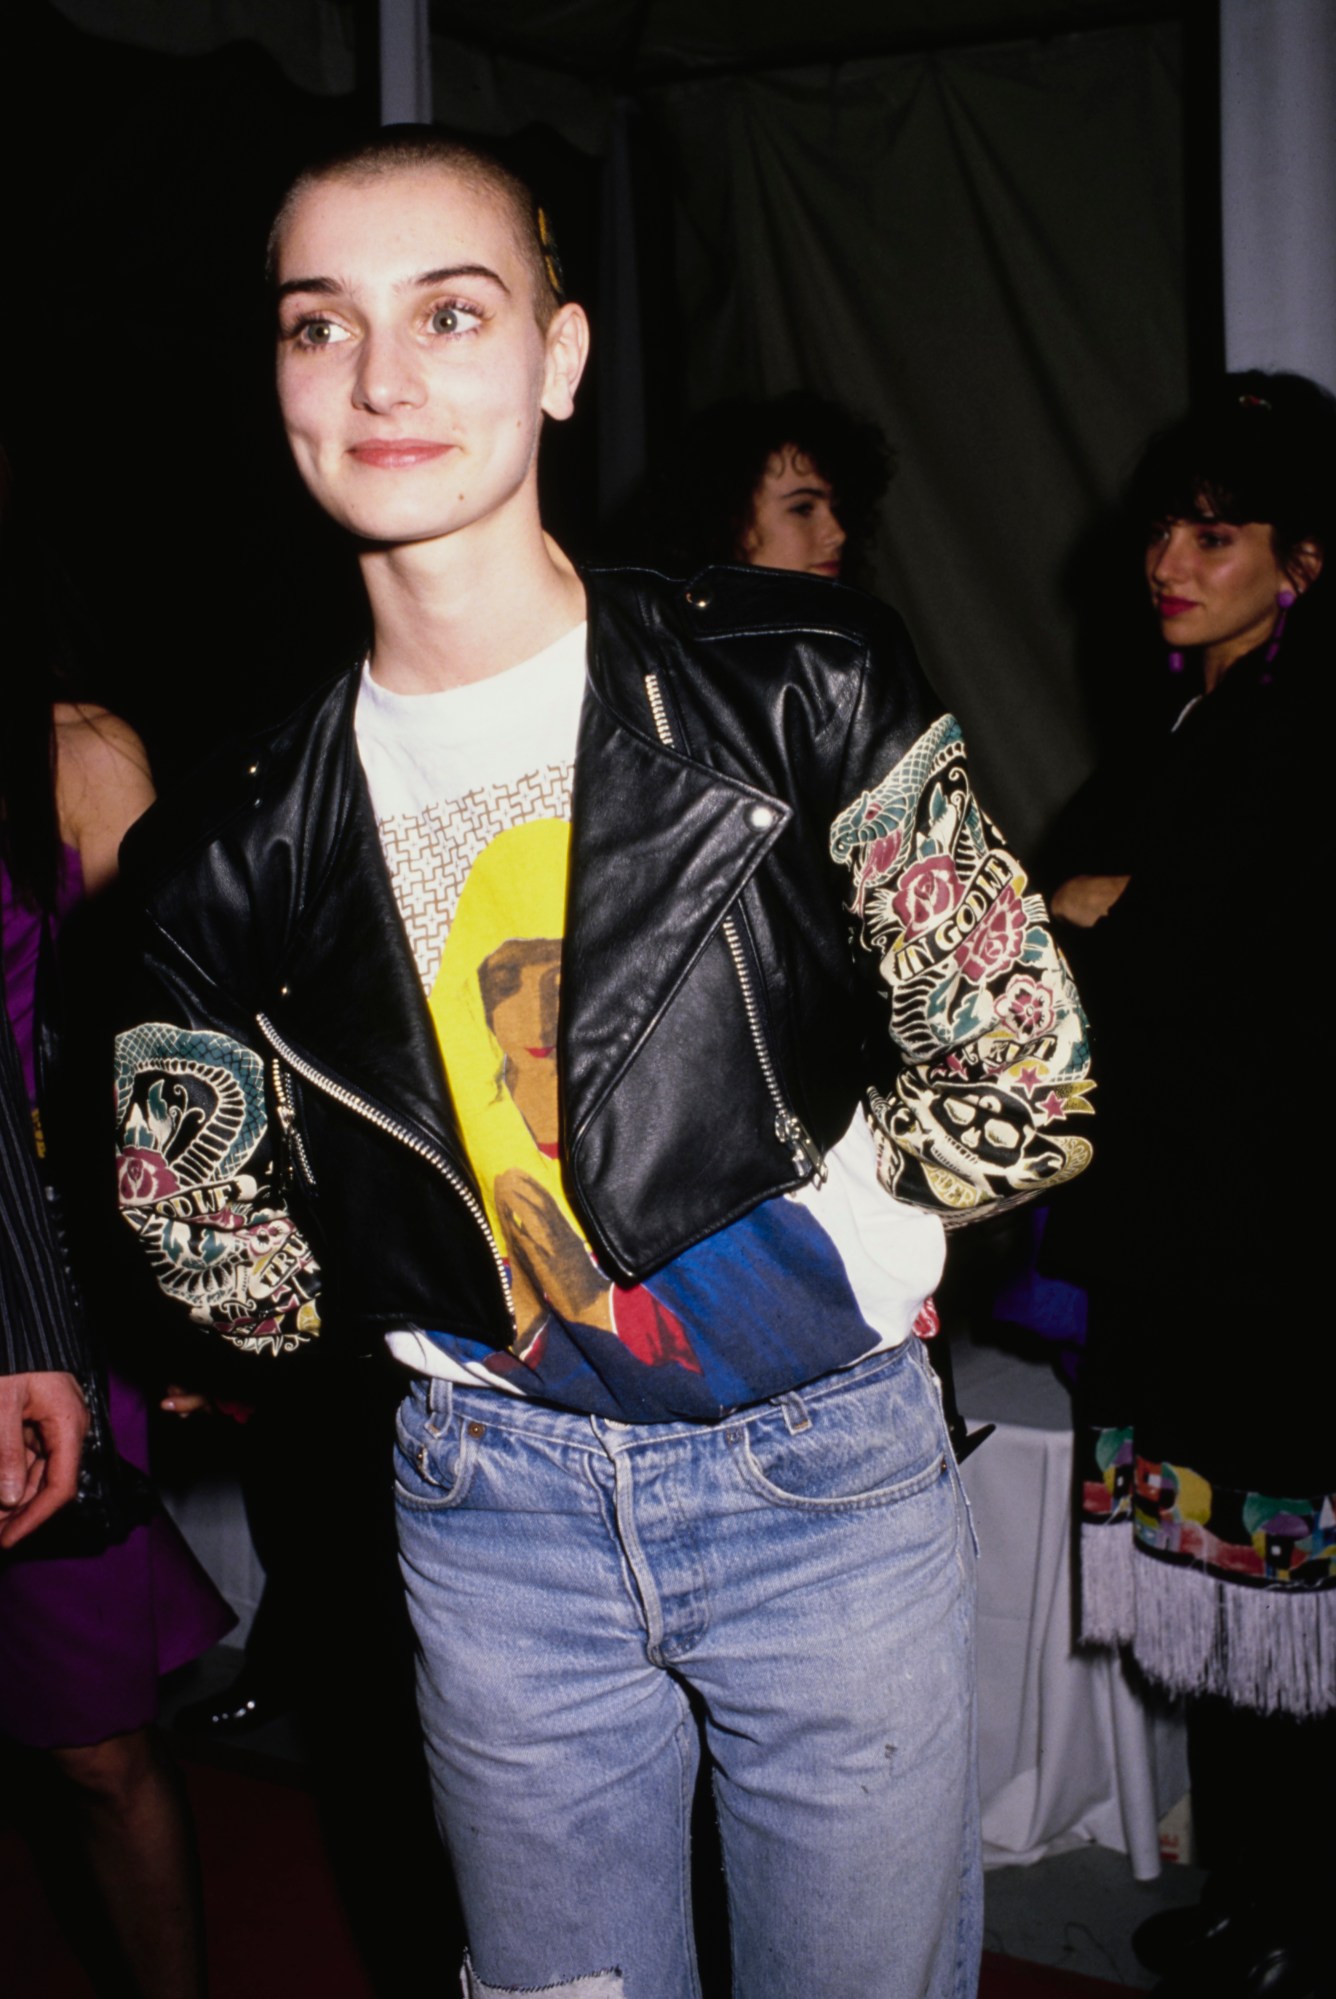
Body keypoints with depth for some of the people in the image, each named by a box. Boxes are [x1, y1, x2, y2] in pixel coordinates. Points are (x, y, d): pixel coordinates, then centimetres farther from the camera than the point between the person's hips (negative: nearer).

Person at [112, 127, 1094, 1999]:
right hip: (498, 1508, 2)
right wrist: (463, 1315, -1)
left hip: (826, 1473, -1)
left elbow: (1024, 1079, -8)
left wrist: (789, 1245, -9)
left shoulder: (802, 681, -11)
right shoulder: (238, 848, -4)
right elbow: (225, 1268, 5)